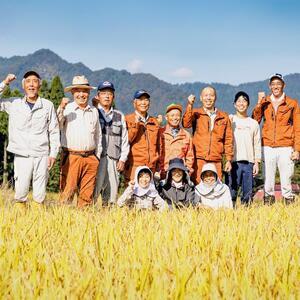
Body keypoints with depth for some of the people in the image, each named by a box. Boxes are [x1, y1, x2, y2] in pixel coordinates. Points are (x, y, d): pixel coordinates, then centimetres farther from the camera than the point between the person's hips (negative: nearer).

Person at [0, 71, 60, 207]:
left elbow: (54, 131, 7)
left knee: (39, 195, 2)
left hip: (42, 156, 0)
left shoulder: (48, 105, 5)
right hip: (21, 155, 0)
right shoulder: (13, 104, 8)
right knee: (20, 192, -4)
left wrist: (53, 154, 2)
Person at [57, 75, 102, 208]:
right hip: (71, 156, -4)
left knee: (87, 194, 5)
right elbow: (57, 126, -12)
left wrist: (97, 156, 20)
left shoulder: (94, 111, 15)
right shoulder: (67, 109, 2)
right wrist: (61, 109, -25)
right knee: (67, 191, -7)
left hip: (90, 158, 4)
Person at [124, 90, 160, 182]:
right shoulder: (128, 119, 5)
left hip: (151, 167, 4)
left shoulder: (154, 122, 17)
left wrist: (158, 168, 16)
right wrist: (135, 125, -14)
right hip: (134, 166, -4)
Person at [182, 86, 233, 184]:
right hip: (199, 159, -2)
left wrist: (228, 160, 9)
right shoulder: (196, 113, 9)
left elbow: (228, 139, 14)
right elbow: (186, 124, -11)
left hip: (216, 161, 2)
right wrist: (190, 105, -18)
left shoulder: (223, 117, 14)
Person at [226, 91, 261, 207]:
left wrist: (257, 162, 5)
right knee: (231, 193, -6)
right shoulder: (230, 120, 5)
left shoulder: (254, 123, 13)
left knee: (248, 194, 3)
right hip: (233, 161, -2)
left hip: (249, 162, 3)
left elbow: (257, 144, 12)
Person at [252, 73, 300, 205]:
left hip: (285, 148, -2)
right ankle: (268, 203, 16)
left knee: (286, 181, -1)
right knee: (268, 181, 6)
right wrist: (259, 103, -9)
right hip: (267, 148, 2)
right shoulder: (264, 102, 10)